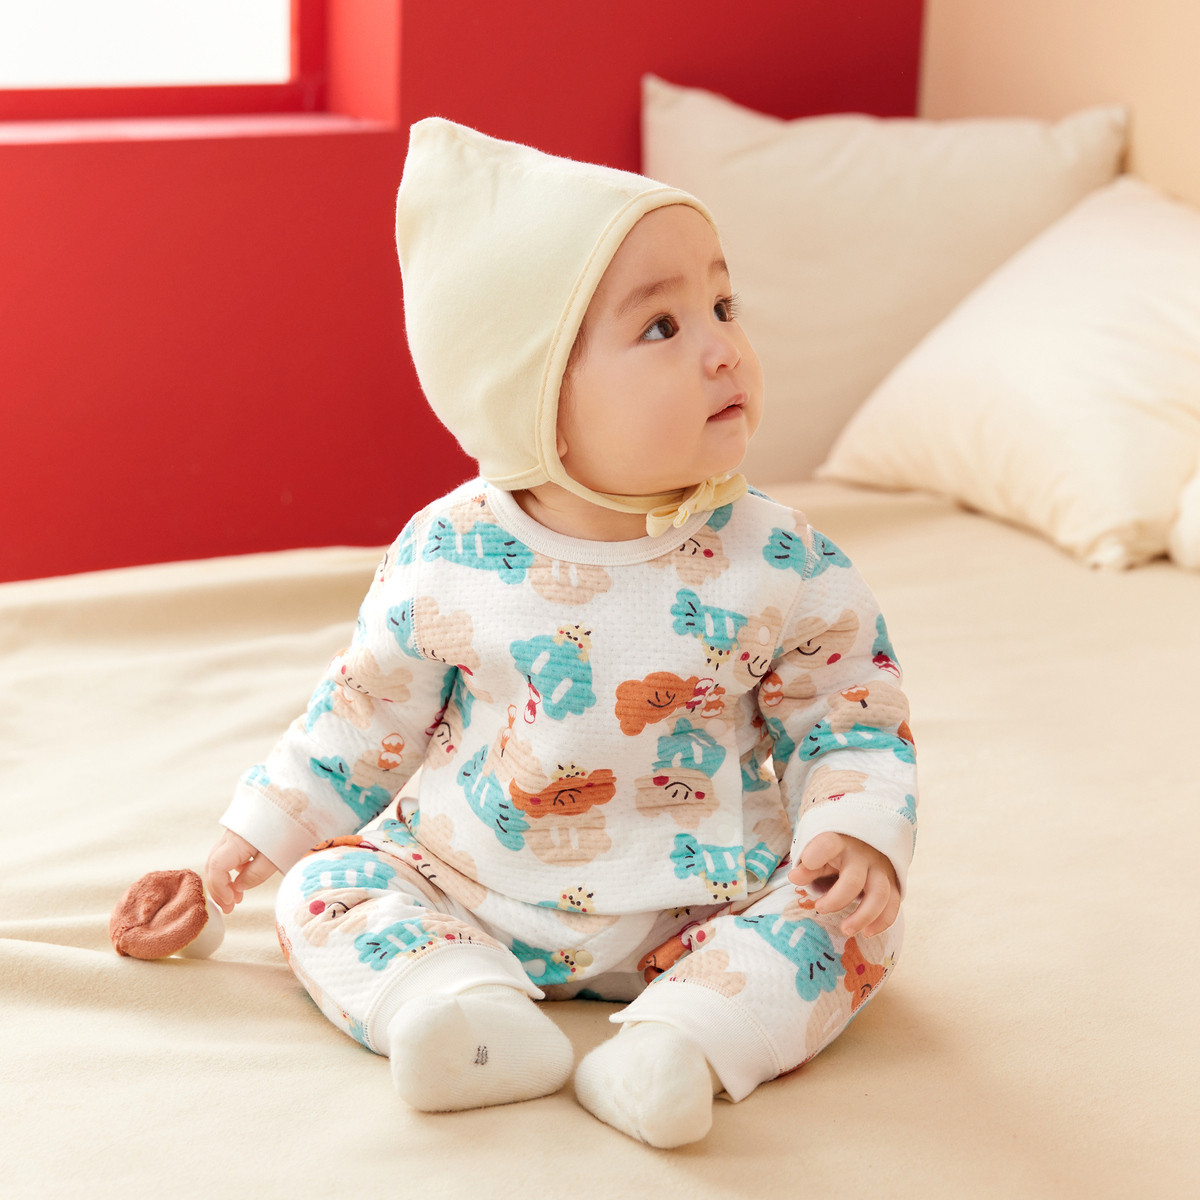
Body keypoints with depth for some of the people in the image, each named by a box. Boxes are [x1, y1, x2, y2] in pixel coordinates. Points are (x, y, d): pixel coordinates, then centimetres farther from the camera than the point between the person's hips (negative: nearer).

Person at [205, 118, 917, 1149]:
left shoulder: (780, 564, -12)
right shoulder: (448, 558, -10)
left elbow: (851, 723, -3)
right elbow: (368, 711, 5)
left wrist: (857, 835, -22)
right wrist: (265, 830, 7)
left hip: (698, 908, -1)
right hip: (464, 892, 1)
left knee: (850, 916, -20)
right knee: (329, 886, -14)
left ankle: (684, 1036, -33)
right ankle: (471, 1011, -31)